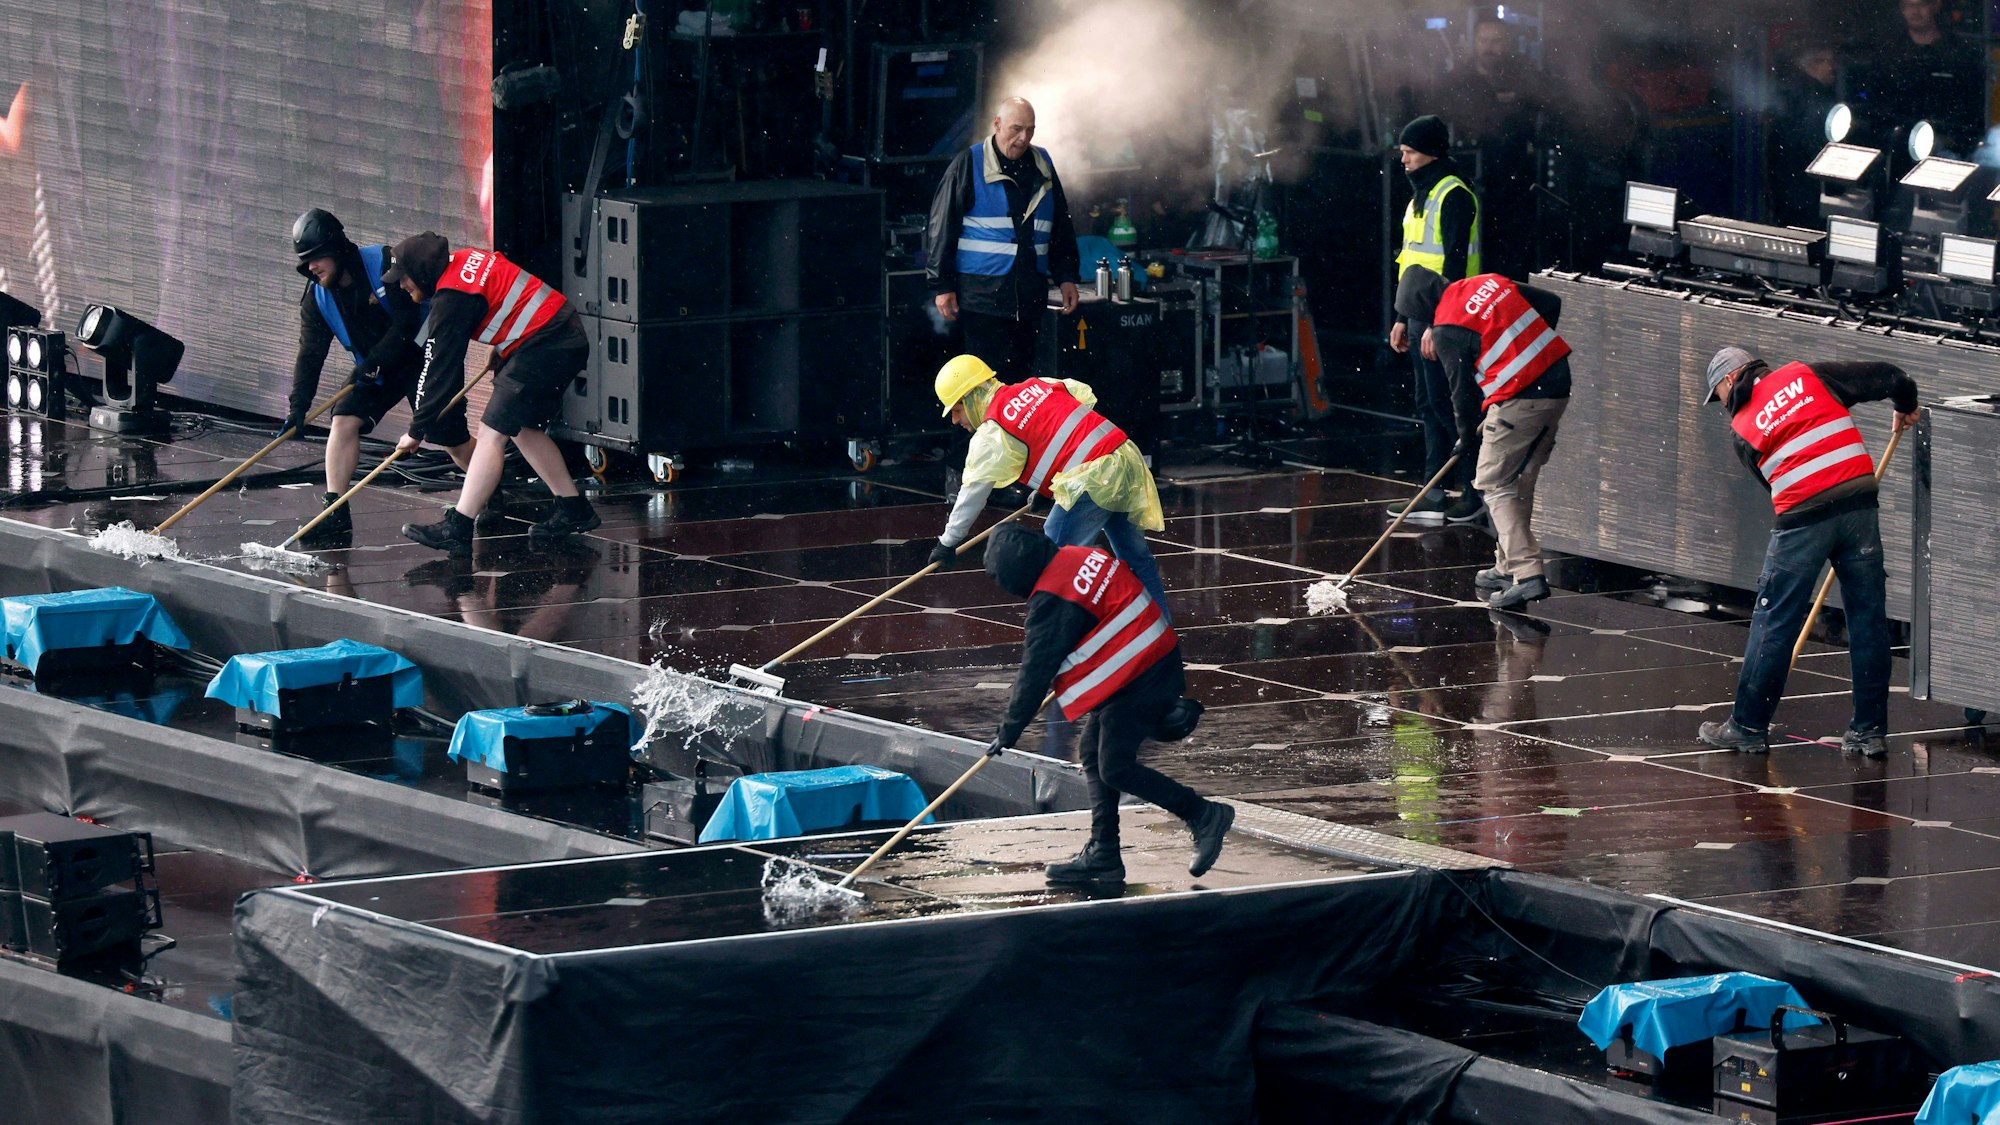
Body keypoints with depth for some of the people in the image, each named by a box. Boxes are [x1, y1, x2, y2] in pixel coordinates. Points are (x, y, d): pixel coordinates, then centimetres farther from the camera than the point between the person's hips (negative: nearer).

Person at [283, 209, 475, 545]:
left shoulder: (384, 264, -23)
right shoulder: (316, 299, -7)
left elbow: (407, 322, -24)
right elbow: (310, 355, -8)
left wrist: (376, 364, -27)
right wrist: (298, 406, -19)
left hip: (423, 356, -5)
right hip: (374, 369, 5)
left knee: (452, 438, -6)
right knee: (344, 420, -15)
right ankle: (336, 516, -15)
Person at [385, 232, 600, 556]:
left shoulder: (451, 298, -17)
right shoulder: (463, 260, 11)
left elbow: (439, 368, -14)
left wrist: (418, 430, -6)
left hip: (543, 345, -10)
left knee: (492, 432, -12)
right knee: (523, 429, 20)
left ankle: (457, 528, -17)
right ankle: (573, 510, 25)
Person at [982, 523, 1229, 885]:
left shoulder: (1052, 601, -19)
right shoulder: (1084, 558, 8)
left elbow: (1036, 671, -14)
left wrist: (1010, 730, -5)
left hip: (1137, 682, -10)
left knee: (1115, 768, -8)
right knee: (1092, 753, 13)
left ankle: (1203, 815, 0)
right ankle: (1102, 856, 15)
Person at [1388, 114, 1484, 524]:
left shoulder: (1453, 196, -14)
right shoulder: (1421, 196, 17)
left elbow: (1454, 265, -19)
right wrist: (1403, 318, 21)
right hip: (1422, 316, 10)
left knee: (1446, 403, -9)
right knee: (1429, 405, 10)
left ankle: (1478, 490, -3)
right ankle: (1434, 495, 13)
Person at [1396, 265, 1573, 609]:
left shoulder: (1448, 329, -9)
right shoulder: (1491, 283, 11)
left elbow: (1462, 388, -3)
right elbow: (1551, 304, 19)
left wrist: (1467, 437, 13)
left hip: (1518, 402, -8)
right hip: (1558, 386, 8)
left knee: (1495, 484, -2)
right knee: (1521, 482, 19)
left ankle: (1528, 574, -15)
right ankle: (1509, 567, 26)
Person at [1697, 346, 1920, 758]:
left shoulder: (1744, 427, 9)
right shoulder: (1807, 376, 13)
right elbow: (1888, 378, 10)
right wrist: (1905, 408, 31)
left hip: (1803, 517, -2)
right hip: (1859, 505, 3)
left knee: (1775, 620, 7)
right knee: (1868, 618, 9)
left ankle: (1748, 727, 12)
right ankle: (1869, 729, 12)